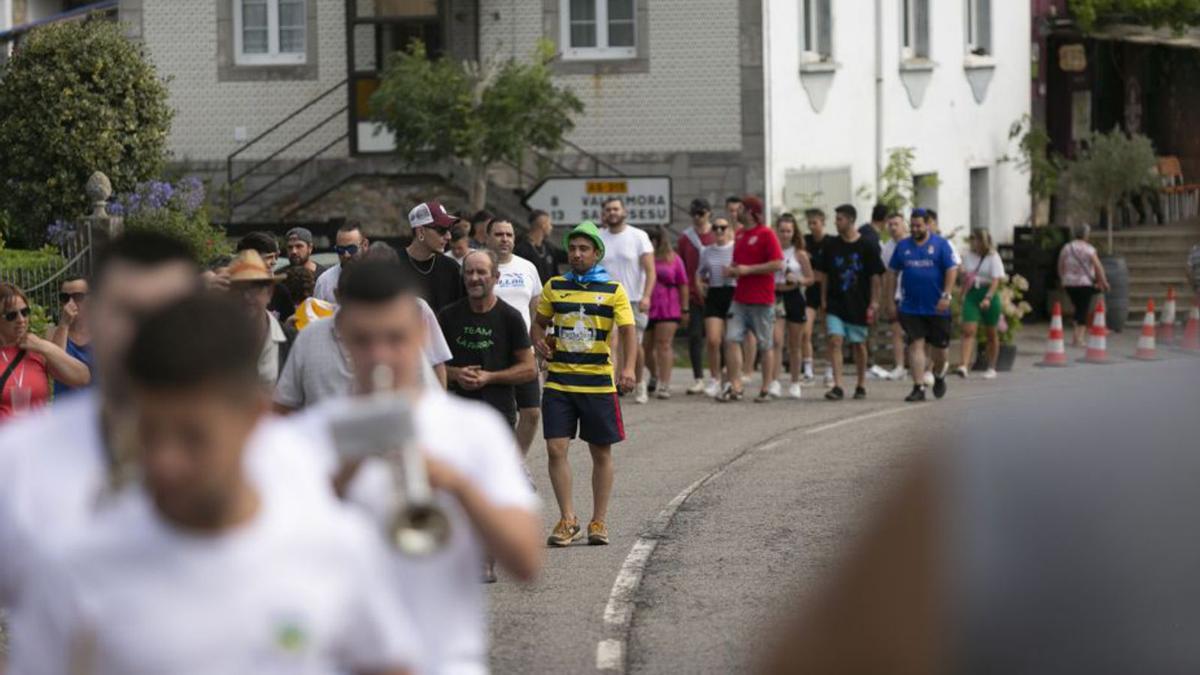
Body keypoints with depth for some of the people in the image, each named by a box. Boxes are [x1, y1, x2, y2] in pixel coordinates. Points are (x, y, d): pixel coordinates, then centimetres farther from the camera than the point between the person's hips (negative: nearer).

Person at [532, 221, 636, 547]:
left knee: (601, 453, 6)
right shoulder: (555, 287, 8)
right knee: (556, 449, -6)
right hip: (559, 381, 2)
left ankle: (598, 522, 16)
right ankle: (568, 520, 4)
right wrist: (539, 341, -2)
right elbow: (539, 322, 20)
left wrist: (628, 368, -20)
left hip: (599, 382, -2)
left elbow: (628, 331, -4)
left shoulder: (613, 290, 0)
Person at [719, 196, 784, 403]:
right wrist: (731, 270, 5)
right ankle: (735, 386, -5)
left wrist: (748, 269, -17)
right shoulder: (739, 234, 15)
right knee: (732, 339, -6)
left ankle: (765, 390, 10)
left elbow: (778, 264, -16)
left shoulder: (766, 234, -8)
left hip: (762, 300, -7)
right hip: (740, 298, 7)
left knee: (765, 345, 2)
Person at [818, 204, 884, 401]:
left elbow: (876, 276, -2)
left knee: (859, 344, 8)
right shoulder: (830, 247, 4)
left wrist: (874, 303, -7)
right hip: (836, 304, 2)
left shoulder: (867, 247, -5)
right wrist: (824, 300, 7)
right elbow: (826, 276, 12)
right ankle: (837, 386, -16)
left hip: (859, 305, -2)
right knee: (835, 340, -12)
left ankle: (861, 385, 24)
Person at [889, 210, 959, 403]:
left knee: (940, 346, 9)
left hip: (936, 307, -1)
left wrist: (945, 295, -15)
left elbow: (952, 270, -6)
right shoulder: (903, 246, 7)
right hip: (910, 306, 1)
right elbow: (893, 272, 12)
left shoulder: (941, 244, -1)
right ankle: (918, 387, -7)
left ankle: (939, 376, 37)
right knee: (915, 345, -7)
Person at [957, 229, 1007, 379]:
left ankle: (991, 368, 21)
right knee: (968, 330, -12)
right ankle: (964, 365, -22)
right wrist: (963, 294, 13)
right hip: (972, 294, 3)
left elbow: (996, 280, -15)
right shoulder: (968, 256, 6)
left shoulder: (993, 257, -8)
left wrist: (988, 298, -26)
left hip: (988, 293, -3)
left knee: (991, 333, 9)